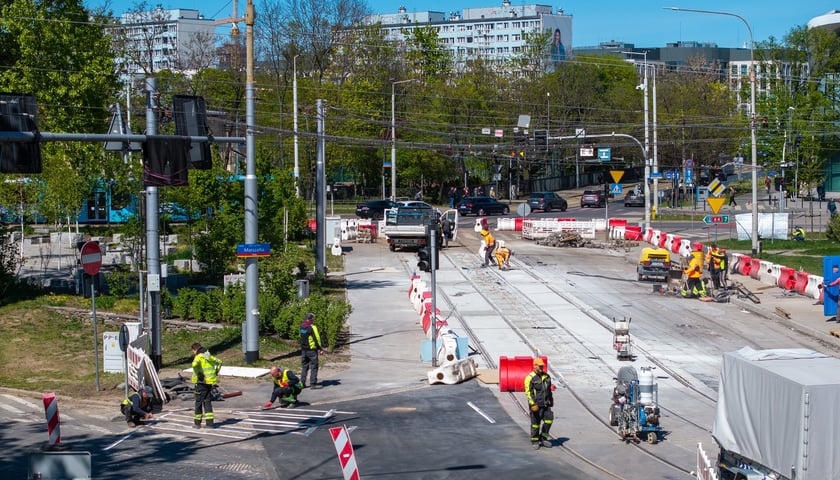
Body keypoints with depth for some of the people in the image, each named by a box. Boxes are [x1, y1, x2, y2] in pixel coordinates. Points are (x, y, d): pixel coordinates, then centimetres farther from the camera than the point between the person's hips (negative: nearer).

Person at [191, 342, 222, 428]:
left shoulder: (198, 357, -10)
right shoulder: (209, 356, 13)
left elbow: (195, 365, -32)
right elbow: (219, 362, 25)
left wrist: (198, 374, -19)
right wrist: (216, 372, 19)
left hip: (202, 382, -6)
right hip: (210, 382, 6)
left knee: (199, 402, 5)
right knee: (208, 402, 11)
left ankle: (197, 422, 12)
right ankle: (210, 422, 5)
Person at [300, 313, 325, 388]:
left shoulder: (302, 327, 7)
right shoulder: (312, 327, -15)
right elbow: (317, 338, -15)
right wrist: (320, 348, -7)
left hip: (303, 349, 7)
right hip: (312, 349, -7)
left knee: (304, 366, 14)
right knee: (314, 366, -2)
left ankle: (302, 383, 14)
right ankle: (313, 383, -6)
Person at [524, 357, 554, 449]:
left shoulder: (546, 376, 10)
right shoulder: (530, 378, -11)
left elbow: (549, 389, 21)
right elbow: (528, 392, -14)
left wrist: (551, 400, 24)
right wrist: (532, 404, -21)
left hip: (545, 404, 6)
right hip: (536, 404, -6)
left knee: (549, 419, -3)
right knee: (535, 423, 1)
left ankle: (543, 437, 13)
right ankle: (534, 441, 14)